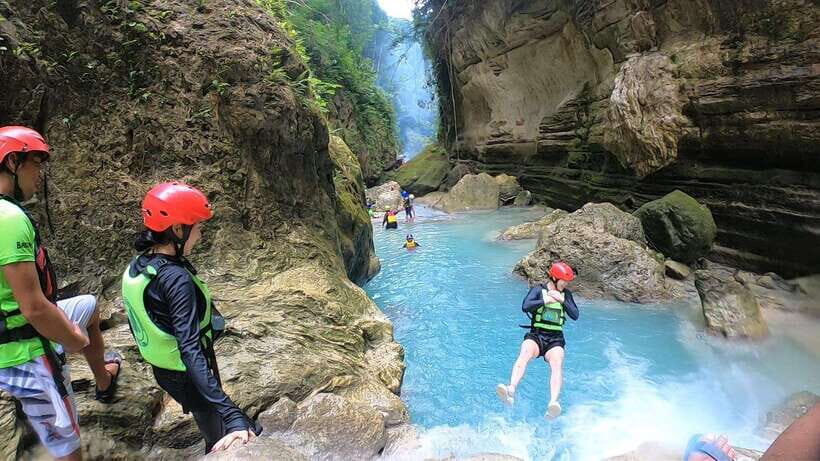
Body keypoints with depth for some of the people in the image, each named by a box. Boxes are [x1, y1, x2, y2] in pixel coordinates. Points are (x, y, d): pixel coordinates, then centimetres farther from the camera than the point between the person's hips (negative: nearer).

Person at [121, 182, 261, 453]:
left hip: (163, 370, 8)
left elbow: (140, 322, 8)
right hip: (188, 375, -8)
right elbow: (190, 350, -38)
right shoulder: (176, 278, -32)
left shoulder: (136, 267, -5)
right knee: (220, 442, 14)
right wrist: (232, 415, -43)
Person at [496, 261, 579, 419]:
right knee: (524, 354, -35)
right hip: (536, 335, -2)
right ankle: (511, 390, -54)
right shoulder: (539, 290, 6)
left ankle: (553, 403, -51)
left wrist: (562, 300, -5)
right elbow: (525, 306, -11)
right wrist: (546, 300, -11)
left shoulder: (566, 294, 15)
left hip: (555, 339, 2)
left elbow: (575, 315, 4)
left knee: (557, 363, -31)